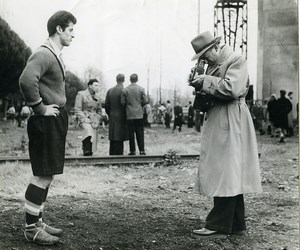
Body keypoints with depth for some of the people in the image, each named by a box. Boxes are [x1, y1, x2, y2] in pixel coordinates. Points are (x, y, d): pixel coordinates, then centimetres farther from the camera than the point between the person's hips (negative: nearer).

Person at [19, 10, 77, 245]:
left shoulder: (56, 55, 16)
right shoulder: (43, 54, -15)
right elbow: (26, 80, -31)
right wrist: (40, 108, -22)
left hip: (57, 121, 10)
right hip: (46, 122, -10)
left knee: (47, 175, 14)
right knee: (42, 175, -5)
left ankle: (38, 221, 24)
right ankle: (31, 228, 3)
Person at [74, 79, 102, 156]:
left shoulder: (97, 97, 17)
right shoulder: (81, 94, 1)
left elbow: (99, 111, 21)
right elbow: (77, 109, -3)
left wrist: (98, 121, 3)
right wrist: (84, 119, -14)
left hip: (94, 120, 6)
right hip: (84, 118, -6)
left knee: (94, 140, -4)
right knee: (88, 128, -36)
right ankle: (86, 151, -40)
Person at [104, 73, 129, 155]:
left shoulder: (110, 90, 7)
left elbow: (106, 105, 8)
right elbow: (124, 105, -14)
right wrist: (126, 117, -4)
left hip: (112, 118, 6)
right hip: (121, 118, -6)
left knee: (112, 139, 11)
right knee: (119, 139, -4)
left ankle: (111, 155, 15)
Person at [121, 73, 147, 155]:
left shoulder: (125, 90, -3)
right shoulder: (141, 89, -3)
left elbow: (122, 102, -3)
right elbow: (145, 101, -5)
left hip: (129, 115, 0)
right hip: (139, 114, 0)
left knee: (131, 133, 4)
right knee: (140, 133, 5)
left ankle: (132, 151, 5)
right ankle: (142, 150, 2)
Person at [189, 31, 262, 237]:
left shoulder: (236, 61, -9)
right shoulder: (215, 64, 17)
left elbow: (231, 89, -22)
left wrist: (206, 81, -14)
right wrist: (202, 86, 5)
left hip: (230, 122, -10)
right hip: (217, 122, 10)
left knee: (225, 174, -8)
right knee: (228, 176, 11)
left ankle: (218, 225, -4)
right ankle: (236, 224, 19)